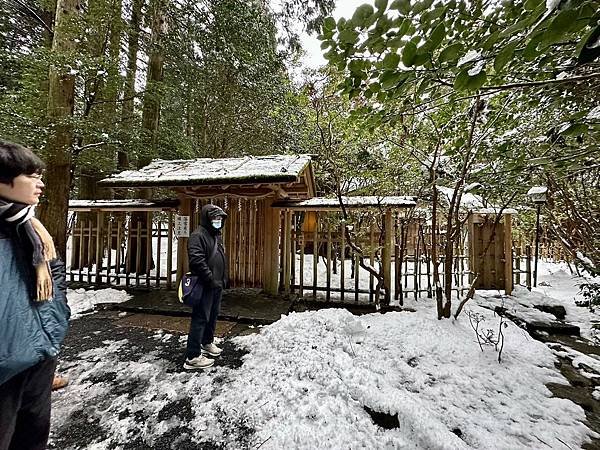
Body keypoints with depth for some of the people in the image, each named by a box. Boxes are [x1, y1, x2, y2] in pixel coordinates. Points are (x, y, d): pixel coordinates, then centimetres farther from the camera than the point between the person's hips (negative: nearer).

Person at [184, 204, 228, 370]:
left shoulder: (217, 235, 14)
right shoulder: (198, 236, -16)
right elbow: (197, 261, -26)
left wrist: (224, 279, 18)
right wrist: (211, 280, -21)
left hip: (217, 285, 10)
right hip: (205, 286, -9)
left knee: (213, 316, 21)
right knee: (201, 319, -2)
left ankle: (207, 343, 41)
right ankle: (193, 357, 10)